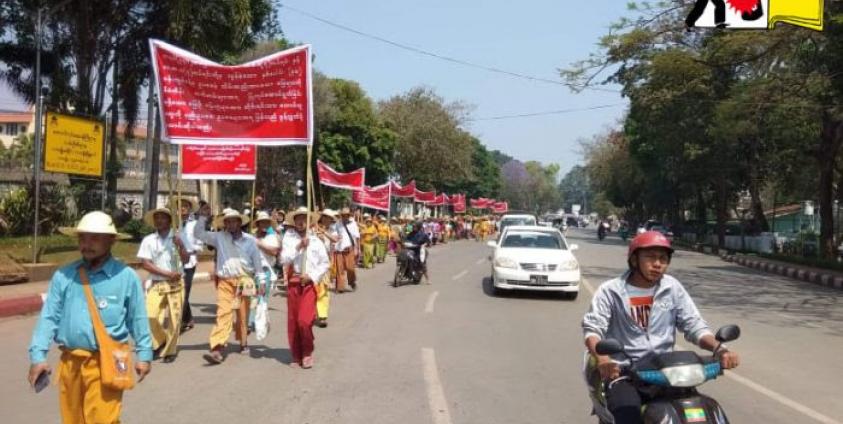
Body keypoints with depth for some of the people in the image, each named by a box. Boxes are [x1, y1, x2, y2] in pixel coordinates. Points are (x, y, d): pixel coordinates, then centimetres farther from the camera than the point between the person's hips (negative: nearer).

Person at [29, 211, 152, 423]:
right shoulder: (63, 276, 4)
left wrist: (144, 354, 2)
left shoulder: (126, 276, -3)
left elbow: (137, 318, 2)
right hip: (70, 361, 4)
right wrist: (38, 355, -3)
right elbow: (49, 316, 4)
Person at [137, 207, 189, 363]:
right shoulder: (148, 240, 3)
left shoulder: (177, 238, 5)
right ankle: (160, 342, 15)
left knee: (174, 318, -1)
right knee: (151, 315, -12)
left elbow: (186, 260, -3)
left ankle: (170, 351, 15)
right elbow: (145, 264, -3)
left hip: (175, 284, 0)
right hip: (156, 284, 0)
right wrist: (167, 273, -10)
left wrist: (180, 246, -21)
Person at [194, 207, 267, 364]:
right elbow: (198, 234, 8)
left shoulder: (249, 240, 3)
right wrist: (203, 217, -2)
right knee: (223, 314, -9)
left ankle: (243, 342, 29)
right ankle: (217, 350, -15)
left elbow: (258, 261, 7)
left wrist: (262, 281, 5)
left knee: (243, 315, 9)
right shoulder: (219, 237, 6)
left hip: (244, 281, 0)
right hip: (225, 282, 0)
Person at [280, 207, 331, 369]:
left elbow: (325, 263, 7)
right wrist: (298, 247, -15)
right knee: (292, 322, 4)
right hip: (293, 283, 1)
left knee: (304, 320, -12)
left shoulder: (315, 241, 5)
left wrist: (312, 276, -5)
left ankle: (307, 353, 10)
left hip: (309, 283, -1)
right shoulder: (289, 239, 4)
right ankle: (296, 356, 19)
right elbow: (284, 260, -6)